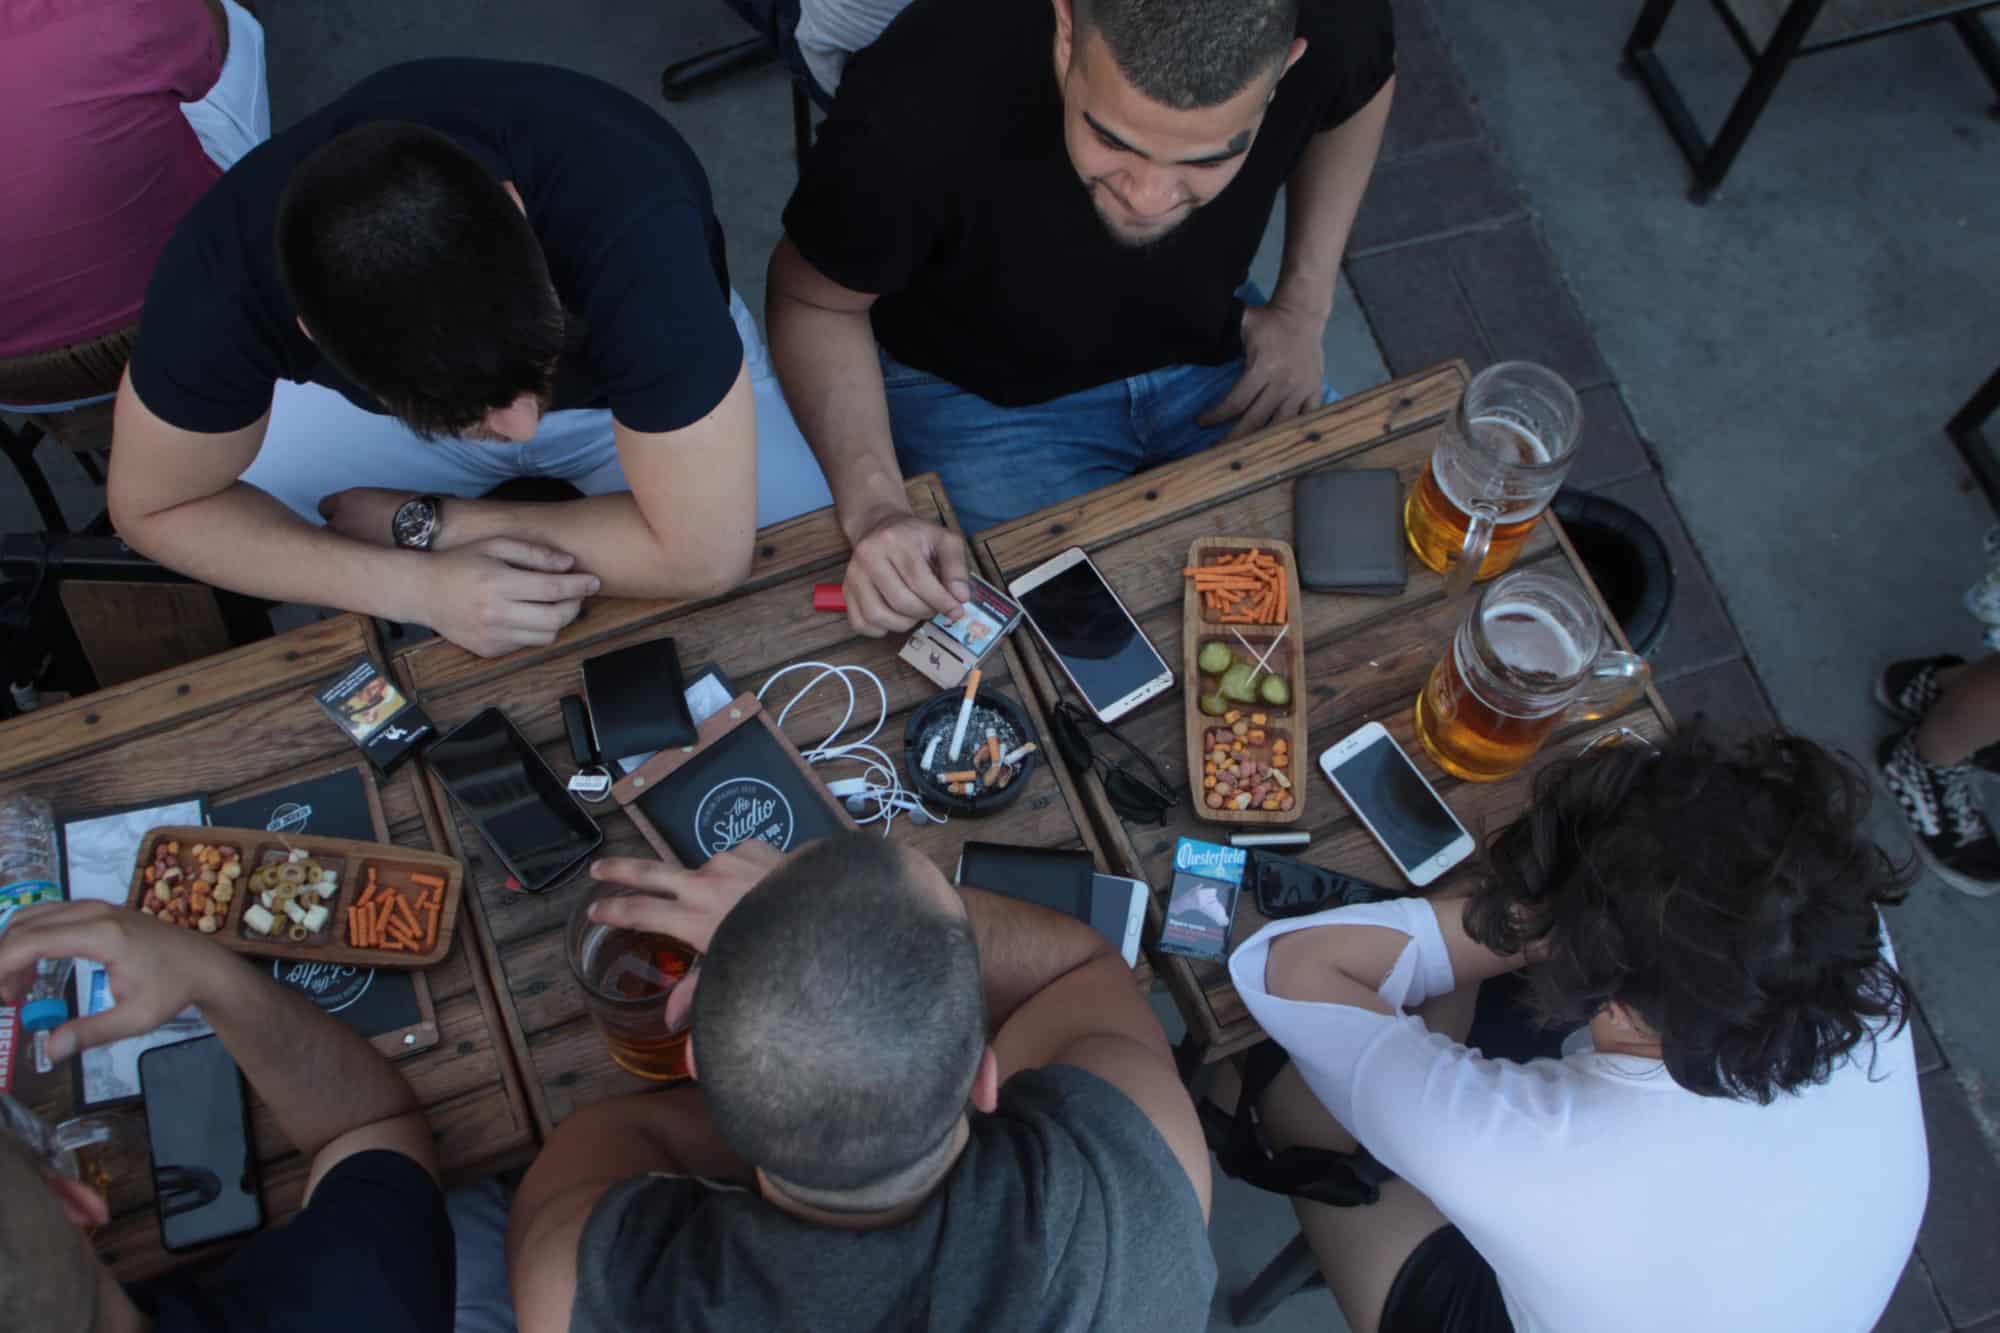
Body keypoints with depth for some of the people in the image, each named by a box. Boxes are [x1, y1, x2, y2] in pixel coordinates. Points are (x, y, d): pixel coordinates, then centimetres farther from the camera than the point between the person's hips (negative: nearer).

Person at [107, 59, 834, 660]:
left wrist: (417, 525, -29)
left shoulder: (630, 224, -45)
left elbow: (704, 553, -39)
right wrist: (414, 584, -34)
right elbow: (155, 507, -20)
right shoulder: (230, 263, -36)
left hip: (628, 365, -1)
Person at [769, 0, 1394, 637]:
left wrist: (1304, 305, -6)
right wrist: (872, 505, -34)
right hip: (975, 388, -3)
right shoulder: (919, 101, -35)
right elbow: (815, 300, -18)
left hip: (1211, 347, 3)